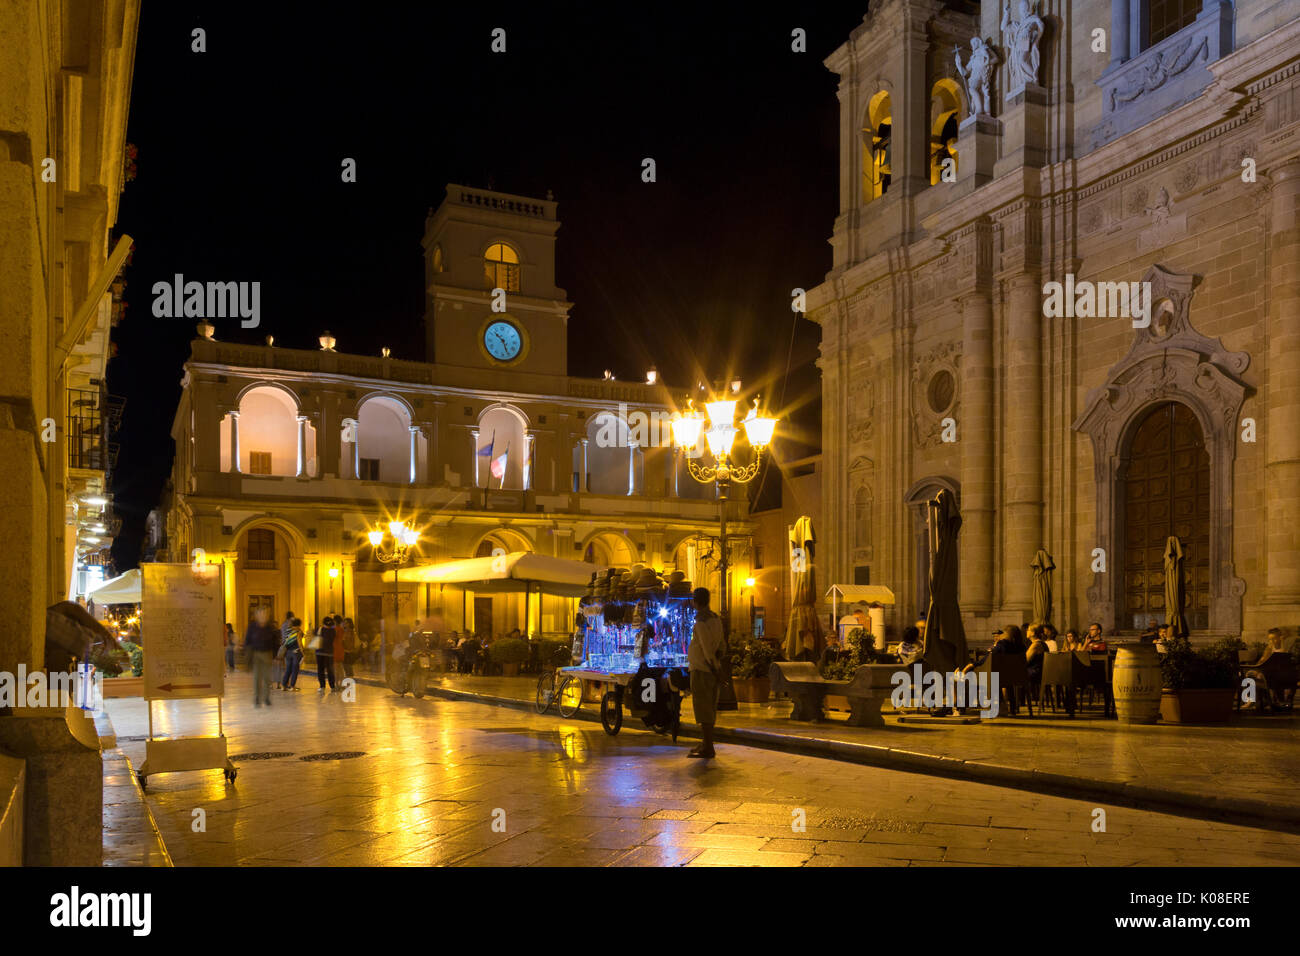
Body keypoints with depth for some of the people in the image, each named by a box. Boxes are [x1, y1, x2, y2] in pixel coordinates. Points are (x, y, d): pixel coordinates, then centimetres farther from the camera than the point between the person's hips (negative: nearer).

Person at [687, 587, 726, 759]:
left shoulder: (701, 623, -17)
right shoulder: (716, 619, 10)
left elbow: (708, 650, -19)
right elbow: (722, 646, 12)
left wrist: (716, 670, -13)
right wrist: (717, 667, 9)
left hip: (701, 670, -9)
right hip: (712, 670, 9)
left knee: (703, 710, -4)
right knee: (710, 709, 16)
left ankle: (708, 749, -2)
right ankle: (706, 744, 27)